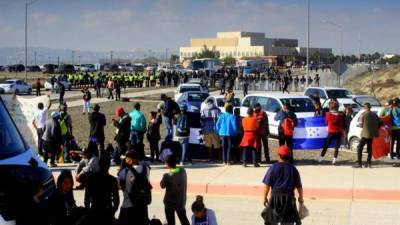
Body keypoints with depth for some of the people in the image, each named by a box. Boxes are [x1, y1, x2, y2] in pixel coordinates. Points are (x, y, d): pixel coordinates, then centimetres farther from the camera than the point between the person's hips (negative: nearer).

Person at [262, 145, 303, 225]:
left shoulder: (273, 168, -5)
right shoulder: (293, 169, 1)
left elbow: (267, 185, -6)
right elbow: (299, 186, 4)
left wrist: (265, 197, 4)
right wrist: (300, 197, 18)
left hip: (275, 195, -1)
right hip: (289, 197, 1)